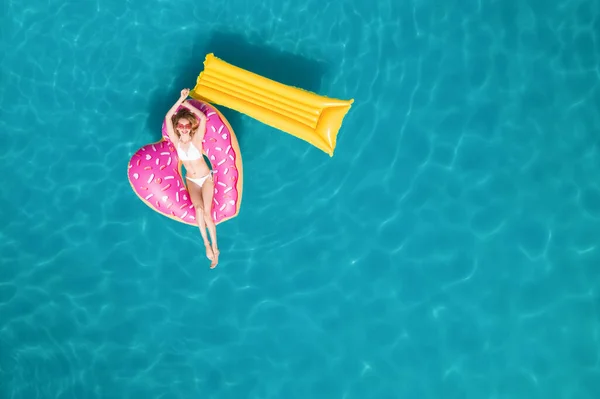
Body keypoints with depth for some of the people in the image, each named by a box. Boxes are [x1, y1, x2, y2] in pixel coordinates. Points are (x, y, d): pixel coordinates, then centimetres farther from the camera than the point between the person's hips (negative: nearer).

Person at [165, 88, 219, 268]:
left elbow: (203, 118, -30)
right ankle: (207, 244, -13)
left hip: (206, 178, -2)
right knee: (199, 209, -23)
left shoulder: (196, 139, -17)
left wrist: (187, 104, -20)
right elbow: (168, 118, -20)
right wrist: (181, 99, -24)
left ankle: (215, 247, -4)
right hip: (191, 180, 2)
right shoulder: (176, 141, -10)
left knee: (207, 212, -16)